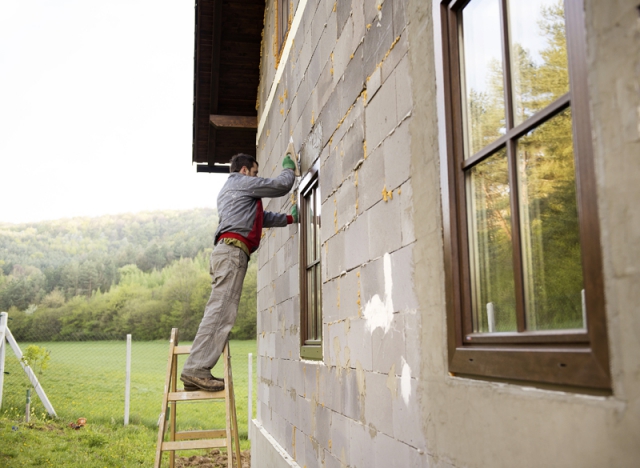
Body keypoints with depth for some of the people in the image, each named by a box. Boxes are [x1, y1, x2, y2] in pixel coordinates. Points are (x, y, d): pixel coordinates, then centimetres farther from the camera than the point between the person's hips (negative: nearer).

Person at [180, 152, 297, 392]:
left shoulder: (228, 190, 36)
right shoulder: (242, 182, 7)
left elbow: (262, 218, 39)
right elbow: (281, 186, 7)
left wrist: (290, 218, 37)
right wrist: (289, 168, 26)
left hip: (225, 251, 10)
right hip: (233, 249, -10)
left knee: (219, 311, 2)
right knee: (221, 310, -17)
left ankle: (195, 371, -2)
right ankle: (196, 369, -23)